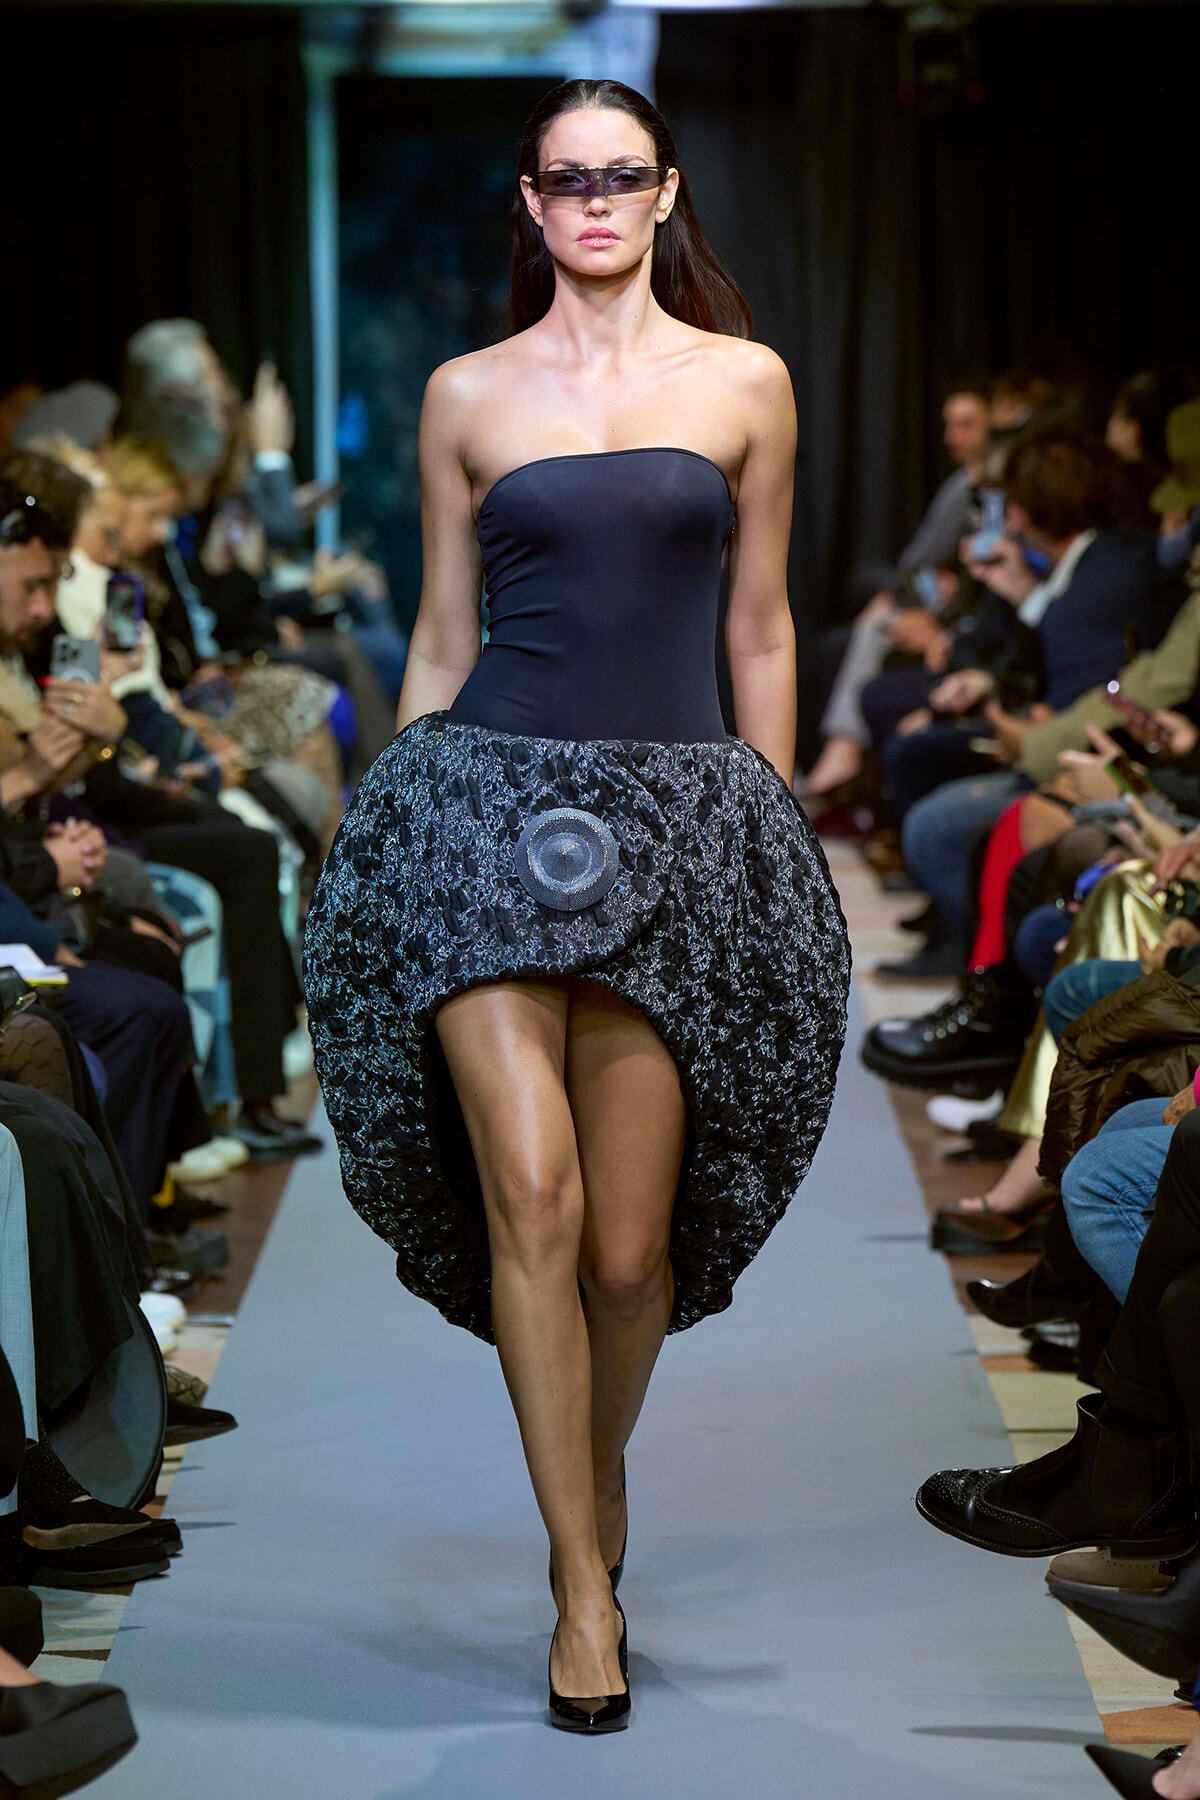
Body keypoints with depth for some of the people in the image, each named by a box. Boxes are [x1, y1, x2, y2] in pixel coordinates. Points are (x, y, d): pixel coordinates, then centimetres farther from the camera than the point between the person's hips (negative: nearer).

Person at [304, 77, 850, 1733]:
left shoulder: (746, 383, 9)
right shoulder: (467, 395, 9)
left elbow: (760, 629, 12)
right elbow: (442, 634, 13)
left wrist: (775, 837, 10)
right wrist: (398, 820, 10)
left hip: (680, 816, 0)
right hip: (493, 794, 0)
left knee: (632, 1239, 0)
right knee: (530, 1188, -13)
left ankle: (600, 1478, 30)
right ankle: (584, 1582, -2)